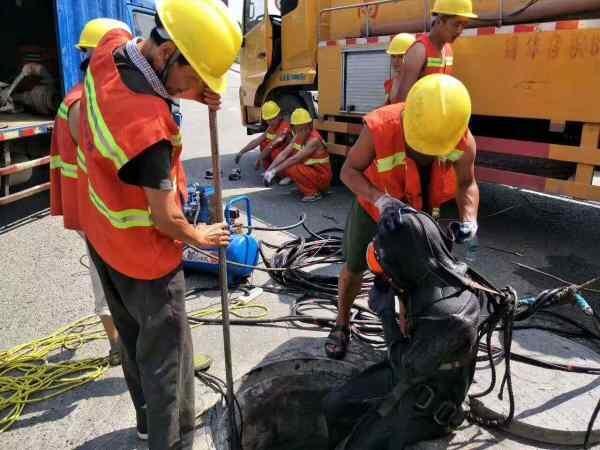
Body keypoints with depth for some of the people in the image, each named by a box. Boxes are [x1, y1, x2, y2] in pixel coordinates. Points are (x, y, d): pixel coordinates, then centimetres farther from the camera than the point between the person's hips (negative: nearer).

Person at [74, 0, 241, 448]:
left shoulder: (111, 46, -12)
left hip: (101, 230, 9)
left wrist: (188, 93, -7)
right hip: (142, 251, -9)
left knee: (133, 333, 25)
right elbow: (165, 219, -24)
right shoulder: (149, 128, -36)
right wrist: (198, 236, -3)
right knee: (166, 352, 8)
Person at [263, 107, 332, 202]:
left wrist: (274, 171, -29)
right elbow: (284, 154, -5)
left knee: (291, 169, -26)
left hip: (322, 177, -8)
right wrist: (269, 170, -17)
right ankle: (307, 187, 9)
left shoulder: (314, 140, -23)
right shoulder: (298, 137, 0)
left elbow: (295, 159, -29)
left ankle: (314, 193, -11)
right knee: (282, 165, 1)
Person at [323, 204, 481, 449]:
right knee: (333, 406, 8)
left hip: (426, 404, -7)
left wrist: (385, 312, -20)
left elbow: (406, 366, -25)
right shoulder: (429, 278, -14)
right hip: (410, 369, 7)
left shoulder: (449, 316, -37)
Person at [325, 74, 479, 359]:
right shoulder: (379, 128, -37)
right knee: (353, 268, 11)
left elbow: (467, 184, -9)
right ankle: (342, 325, 37)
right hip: (373, 208, -1)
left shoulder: (464, 142, -27)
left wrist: (469, 219, -27)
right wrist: (379, 199, -43)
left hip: (421, 214, 2)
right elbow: (349, 171, -27)